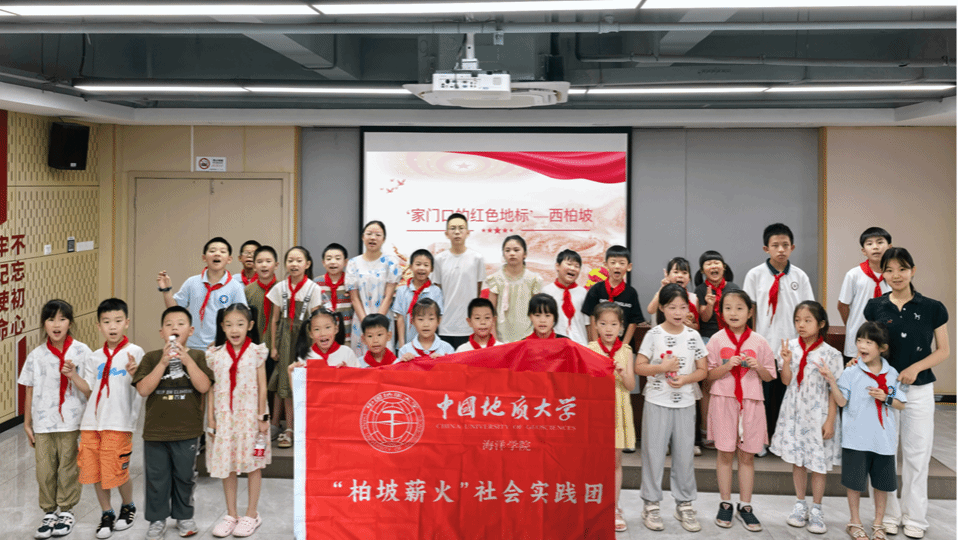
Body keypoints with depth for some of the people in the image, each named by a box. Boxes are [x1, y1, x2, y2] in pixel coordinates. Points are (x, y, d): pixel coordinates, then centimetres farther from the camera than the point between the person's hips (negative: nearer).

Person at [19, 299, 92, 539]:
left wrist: (73, 376, -21)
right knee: (45, 469, 6)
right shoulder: (36, 355, 3)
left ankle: (66, 511, 21)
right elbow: (29, 391, 8)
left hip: (71, 423, -2)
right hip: (43, 423, 2)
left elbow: (91, 391, -5)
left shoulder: (81, 352, -4)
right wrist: (27, 424, 9)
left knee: (68, 468, 5)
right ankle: (49, 512, 21)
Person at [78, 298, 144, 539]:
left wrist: (134, 373, -25)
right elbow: (89, 388, 14)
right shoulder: (96, 356, 12)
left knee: (118, 473, -1)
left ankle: (128, 507, 27)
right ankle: (107, 514, 26)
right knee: (95, 472, 8)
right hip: (92, 422, 5)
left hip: (119, 423, -5)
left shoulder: (134, 352, -2)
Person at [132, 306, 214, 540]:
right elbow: (143, 389, -11)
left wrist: (187, 360, -19)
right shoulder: (151, 358, 0)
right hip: (155, 430, 0)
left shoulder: (198, 356, 0)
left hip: (187, 431, 0)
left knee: (185, 476, 12)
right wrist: (163, 363, -18)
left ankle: (184, 516, 29)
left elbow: (203, 386, -13)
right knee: (156, 477, 8)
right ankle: (157, 519, 22)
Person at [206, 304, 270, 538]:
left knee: (253, 465, 6)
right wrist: (210, 418, 1)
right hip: (224, 416, 2)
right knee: (227, 465, 8)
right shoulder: (215, 355, 1)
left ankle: (251, 514, 18)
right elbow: (211, 389, 4)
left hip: (250, 415, -2)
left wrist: (263, 417, -4)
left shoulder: (257, 352, -3)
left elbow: (262, 387, -1)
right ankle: (231, 515, 20)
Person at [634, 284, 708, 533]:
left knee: (684, 454, 7)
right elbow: (639, 367, -4)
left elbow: (703, 370, 5)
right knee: (654, 452, 3)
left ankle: (684, 504, 20)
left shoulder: (693, 336, 3)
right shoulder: (654, 334, -3)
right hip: (657, 402, -2)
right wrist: (662, 367, -17)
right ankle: (651, 504, 14)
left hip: (685, 403, 2)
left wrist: (686, 379, -12)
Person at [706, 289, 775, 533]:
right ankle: (725, 504, 17)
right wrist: (727, 366, -17)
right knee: (725, 453, 4)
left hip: (751, 402, 1)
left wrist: (758, 367, -12)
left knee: (747, 455, 6)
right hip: (723, 400, -1)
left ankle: (745, 506, 16)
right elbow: (708, 374, -2)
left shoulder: (759, 342, 3)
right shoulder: (717, 340, -1)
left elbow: (769, 376, 8)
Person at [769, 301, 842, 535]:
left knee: (818, 462, 6)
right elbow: (786, 381, -2)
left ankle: (816, 509, 20)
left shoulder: (830, 354, -9)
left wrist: (830, 420, -9)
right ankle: (800, 505, 27)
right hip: (795, 411, 3)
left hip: (818, 413, -3)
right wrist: (786, 361, -19)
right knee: (797, 460, 12)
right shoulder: (790, 347, -1)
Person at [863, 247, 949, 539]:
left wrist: (916, 368, -13)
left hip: (919, 390, -1)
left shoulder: (932, 308, -3)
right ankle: (888, 514, 20)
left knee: (916, 455, 6)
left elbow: (943, 350, 2)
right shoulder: (875, 307, 2)